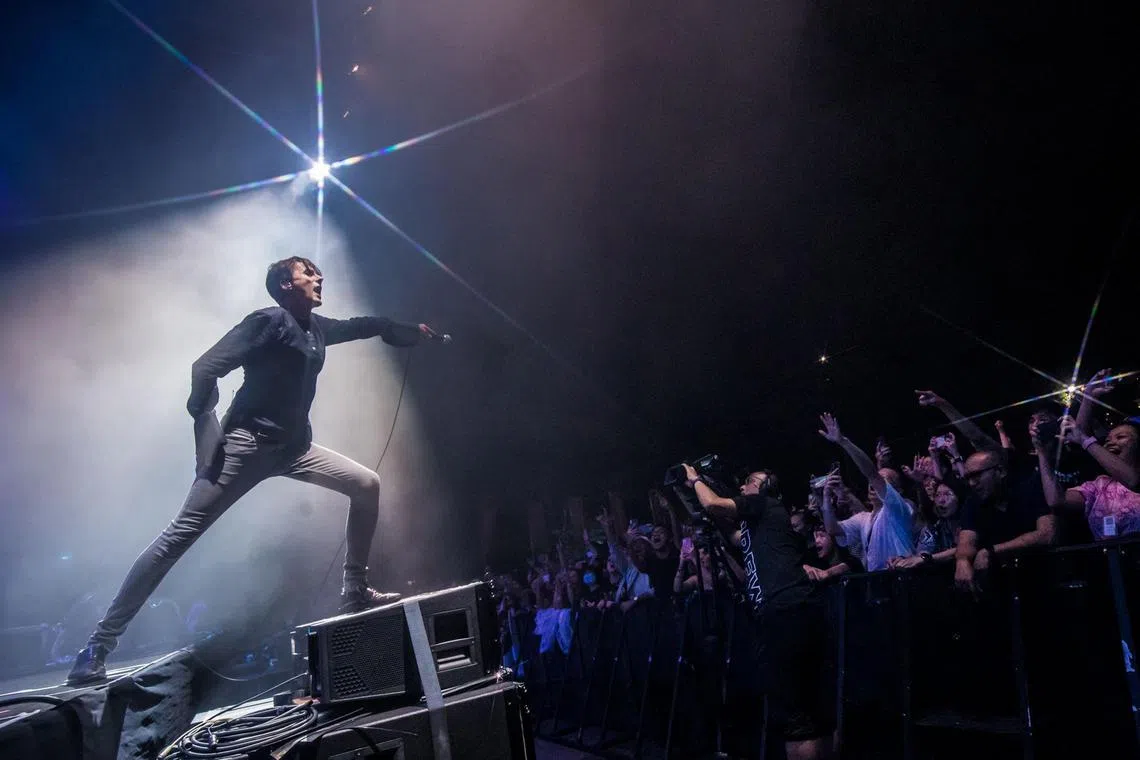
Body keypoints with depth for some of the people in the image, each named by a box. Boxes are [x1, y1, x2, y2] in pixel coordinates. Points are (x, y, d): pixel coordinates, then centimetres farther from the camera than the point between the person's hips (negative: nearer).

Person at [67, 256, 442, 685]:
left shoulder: (317, 329, 14)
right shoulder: (268, 322, -8)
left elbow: (363, 326, 35)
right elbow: (205, 369, -16)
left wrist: (413, 332, 38)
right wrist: (208, 440, -22)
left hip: (293, 448, 8)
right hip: (247, 444, -8)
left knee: (367, 485, 5)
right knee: (180, 534, -12)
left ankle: (355, 593, 13)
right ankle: (100, 643, -6)